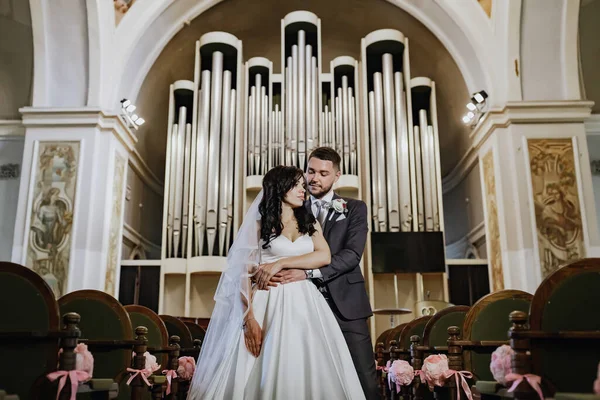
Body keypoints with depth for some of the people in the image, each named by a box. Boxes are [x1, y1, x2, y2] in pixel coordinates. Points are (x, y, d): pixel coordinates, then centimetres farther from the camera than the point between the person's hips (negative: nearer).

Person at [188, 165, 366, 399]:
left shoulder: (310, 222, 13)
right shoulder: (260, 224, 4)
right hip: (270, 305, -2)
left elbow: (324, 256, -3)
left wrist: (281, 263, -12)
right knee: (266, 374, -2)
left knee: (311, 373, 0)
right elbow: (245, 272, -4)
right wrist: (249, 318, -15)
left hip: (305, 305, 3)